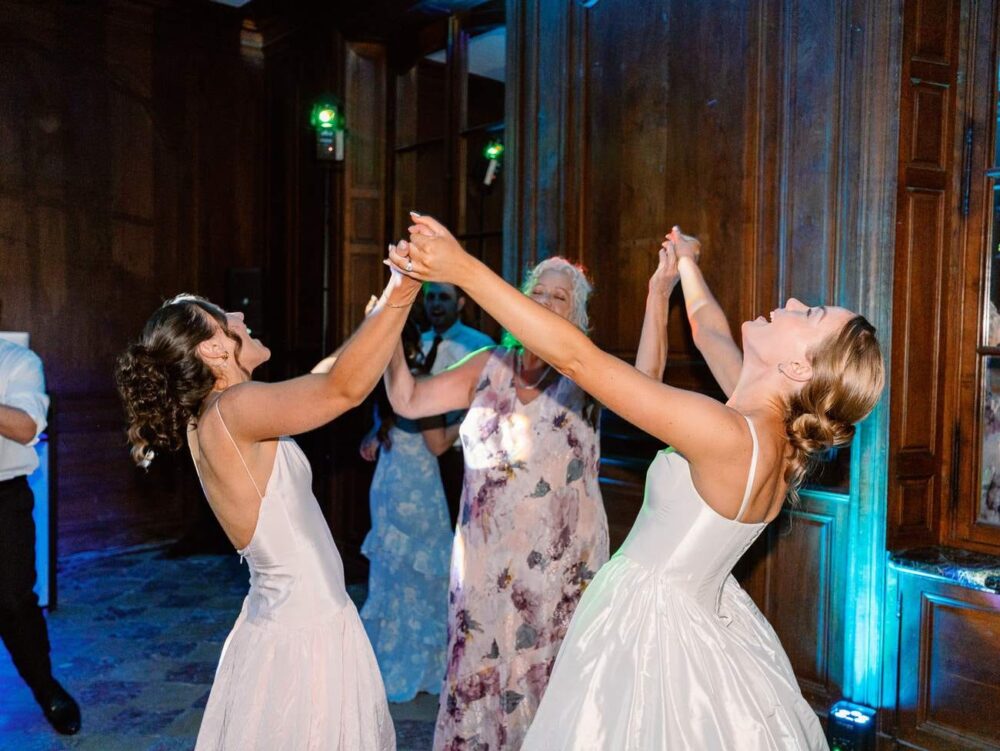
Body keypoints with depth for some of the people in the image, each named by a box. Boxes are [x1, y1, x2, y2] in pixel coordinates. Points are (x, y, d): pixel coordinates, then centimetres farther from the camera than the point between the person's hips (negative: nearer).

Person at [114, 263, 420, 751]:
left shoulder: (209, 415, 6)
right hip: (307, 635, -9)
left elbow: (322, 381, 16)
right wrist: (401, 292, -34)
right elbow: (345, 388, -36)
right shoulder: (231, 409, -22)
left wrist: (379, 318, 15)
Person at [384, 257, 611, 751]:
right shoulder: (489, 367, 3)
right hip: (484, 560, 3)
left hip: (561, 563, -3)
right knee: (478, 679, 12)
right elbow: (408, 401, 3)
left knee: (548, 683, 8)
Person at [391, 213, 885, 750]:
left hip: (649, 622, -7)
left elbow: (577, 359, -31)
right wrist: (686, 268, 27)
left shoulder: (728, 436, -30)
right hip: (690, 612, 8)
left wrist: (463, 269, -28)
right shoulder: (783, 433, -6)